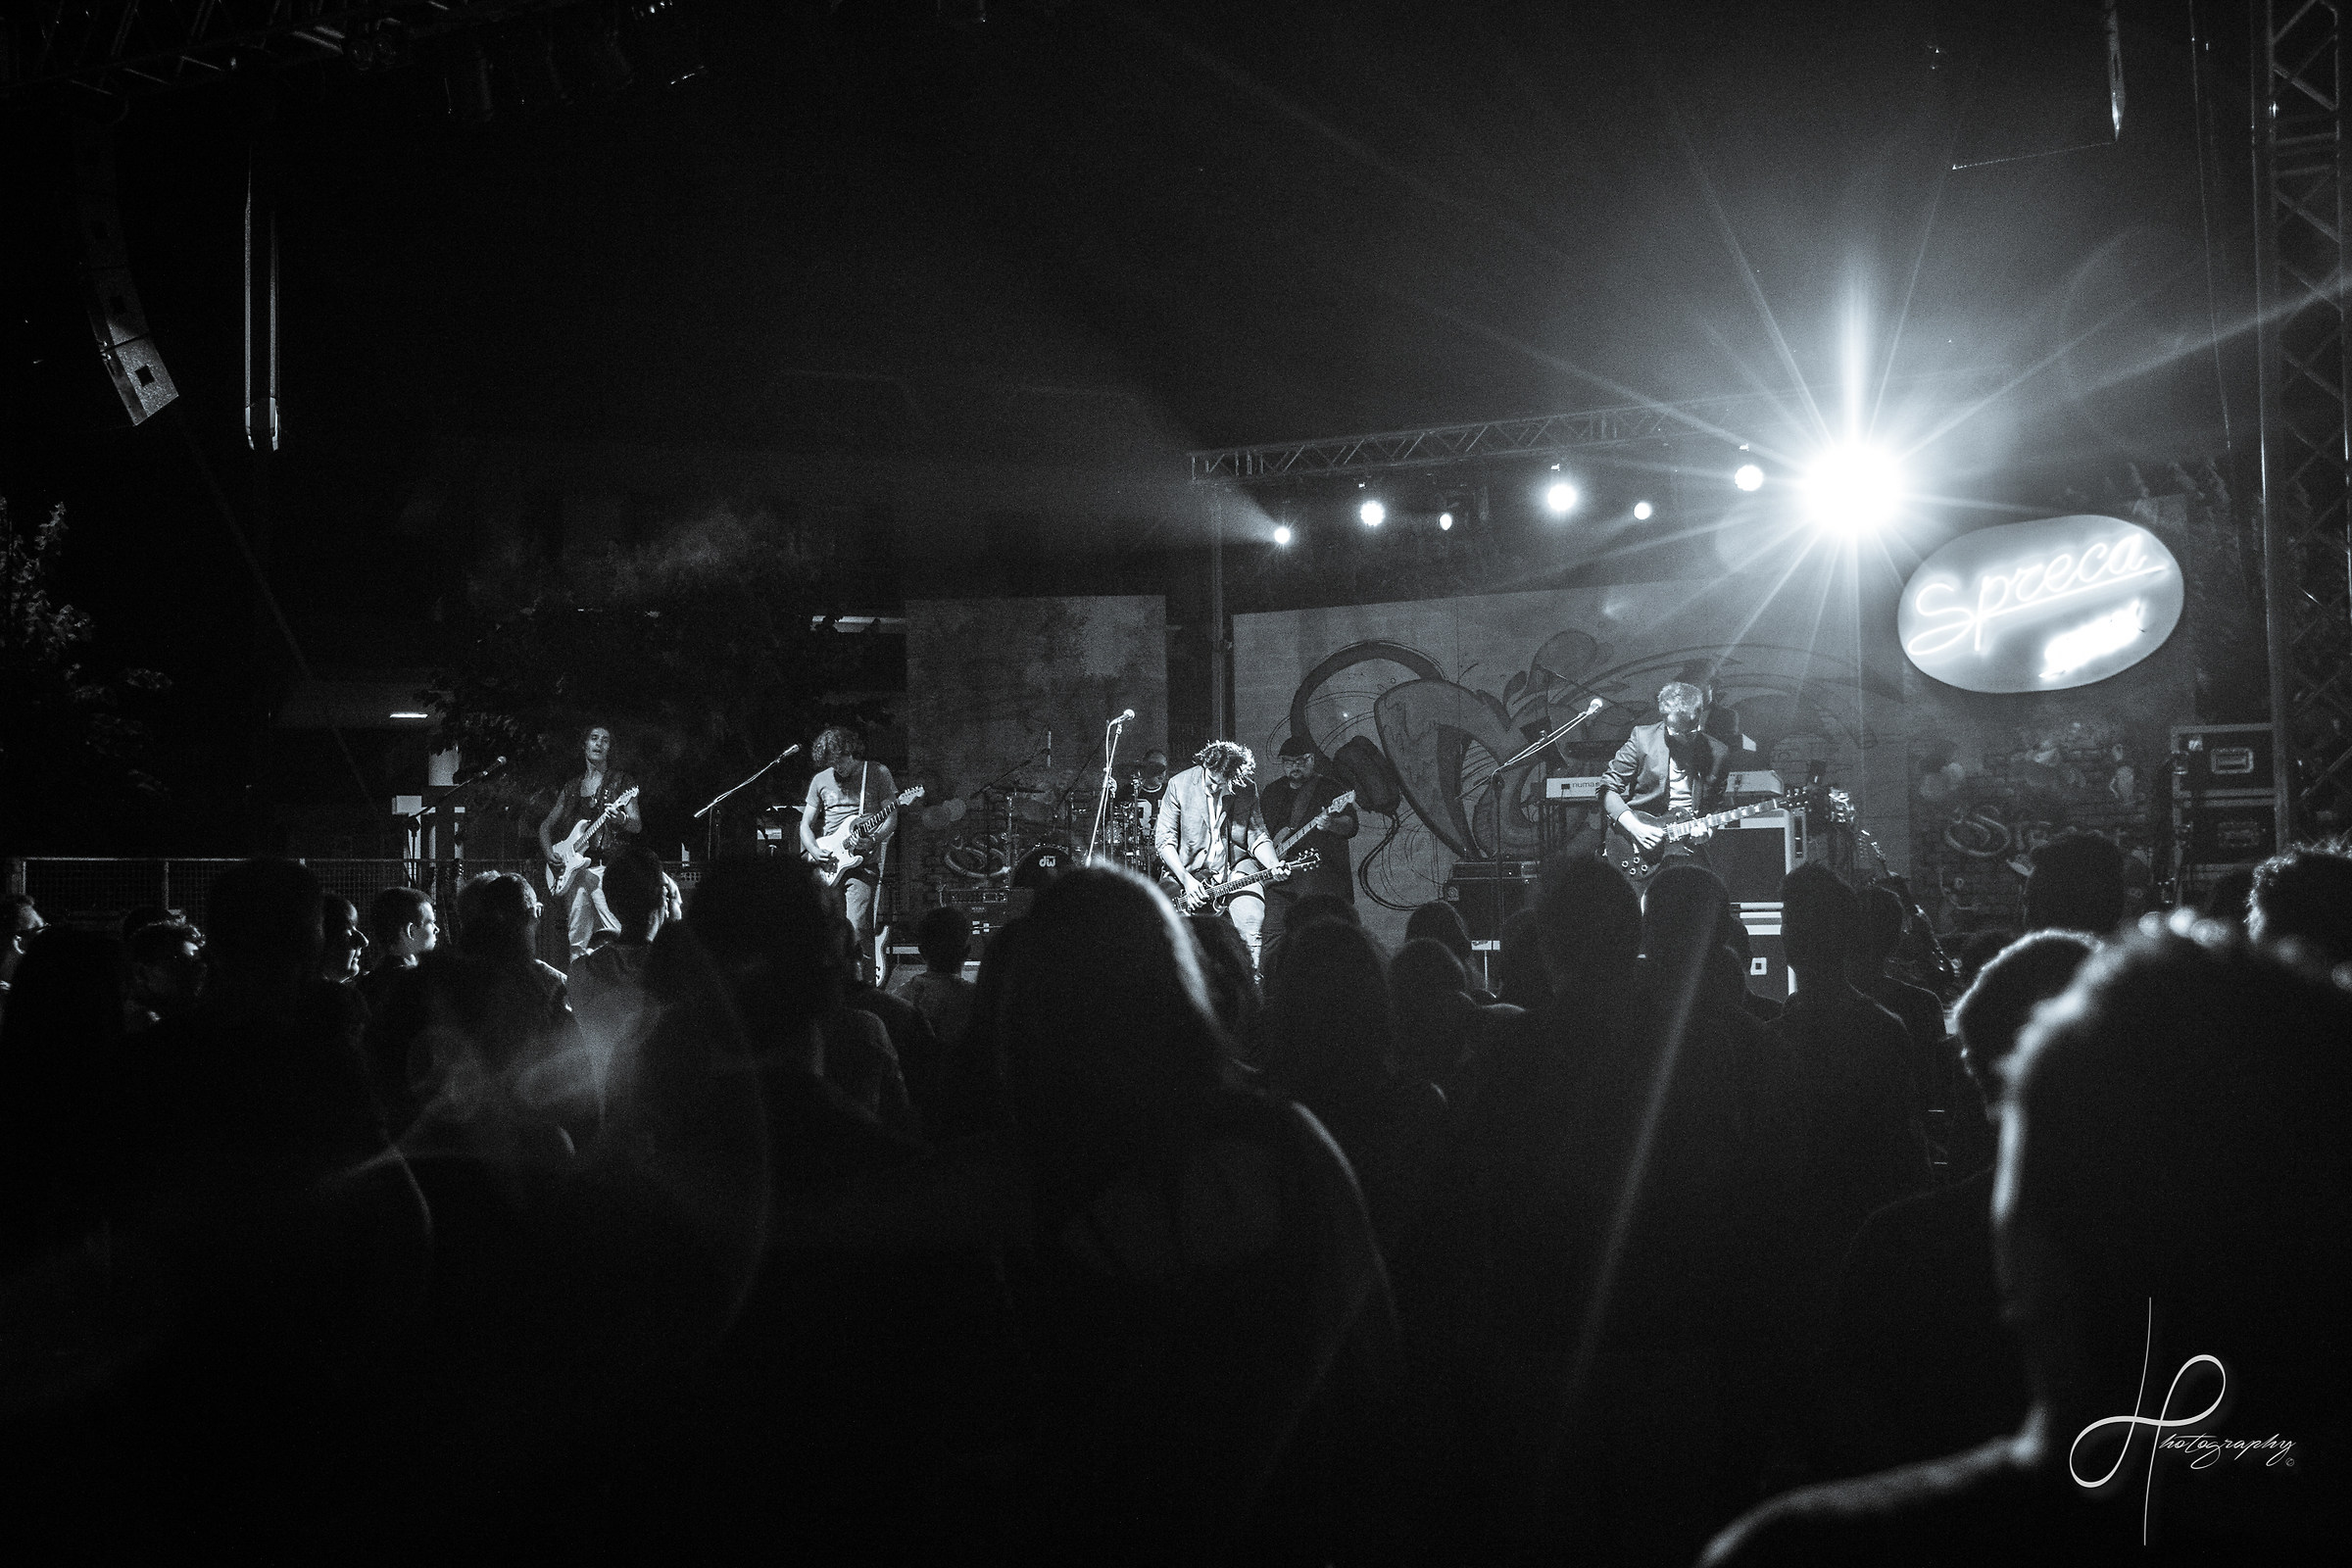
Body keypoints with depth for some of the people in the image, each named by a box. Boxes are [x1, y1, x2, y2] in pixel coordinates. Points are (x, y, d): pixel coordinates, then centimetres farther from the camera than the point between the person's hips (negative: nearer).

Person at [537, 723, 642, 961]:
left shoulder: (620, 782, 7)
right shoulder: (572, 786, 19)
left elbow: (637, 825, -2)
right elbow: (546, 826, 24)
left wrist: (620, 818, -25)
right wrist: (549, 853, 4)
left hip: (606, 865, -4)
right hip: (574, 869, 5)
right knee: (577, 944, 1)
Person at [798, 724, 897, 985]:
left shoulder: (877, 773, 4)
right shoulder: (820, 781, 14)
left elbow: (892, 818, 2)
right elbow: (806, 824, 16)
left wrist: (871, 840, -16)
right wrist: (814, 850, -4)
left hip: (863, 862, -4)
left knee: (857, 925, -18)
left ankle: (866, 981, -12)